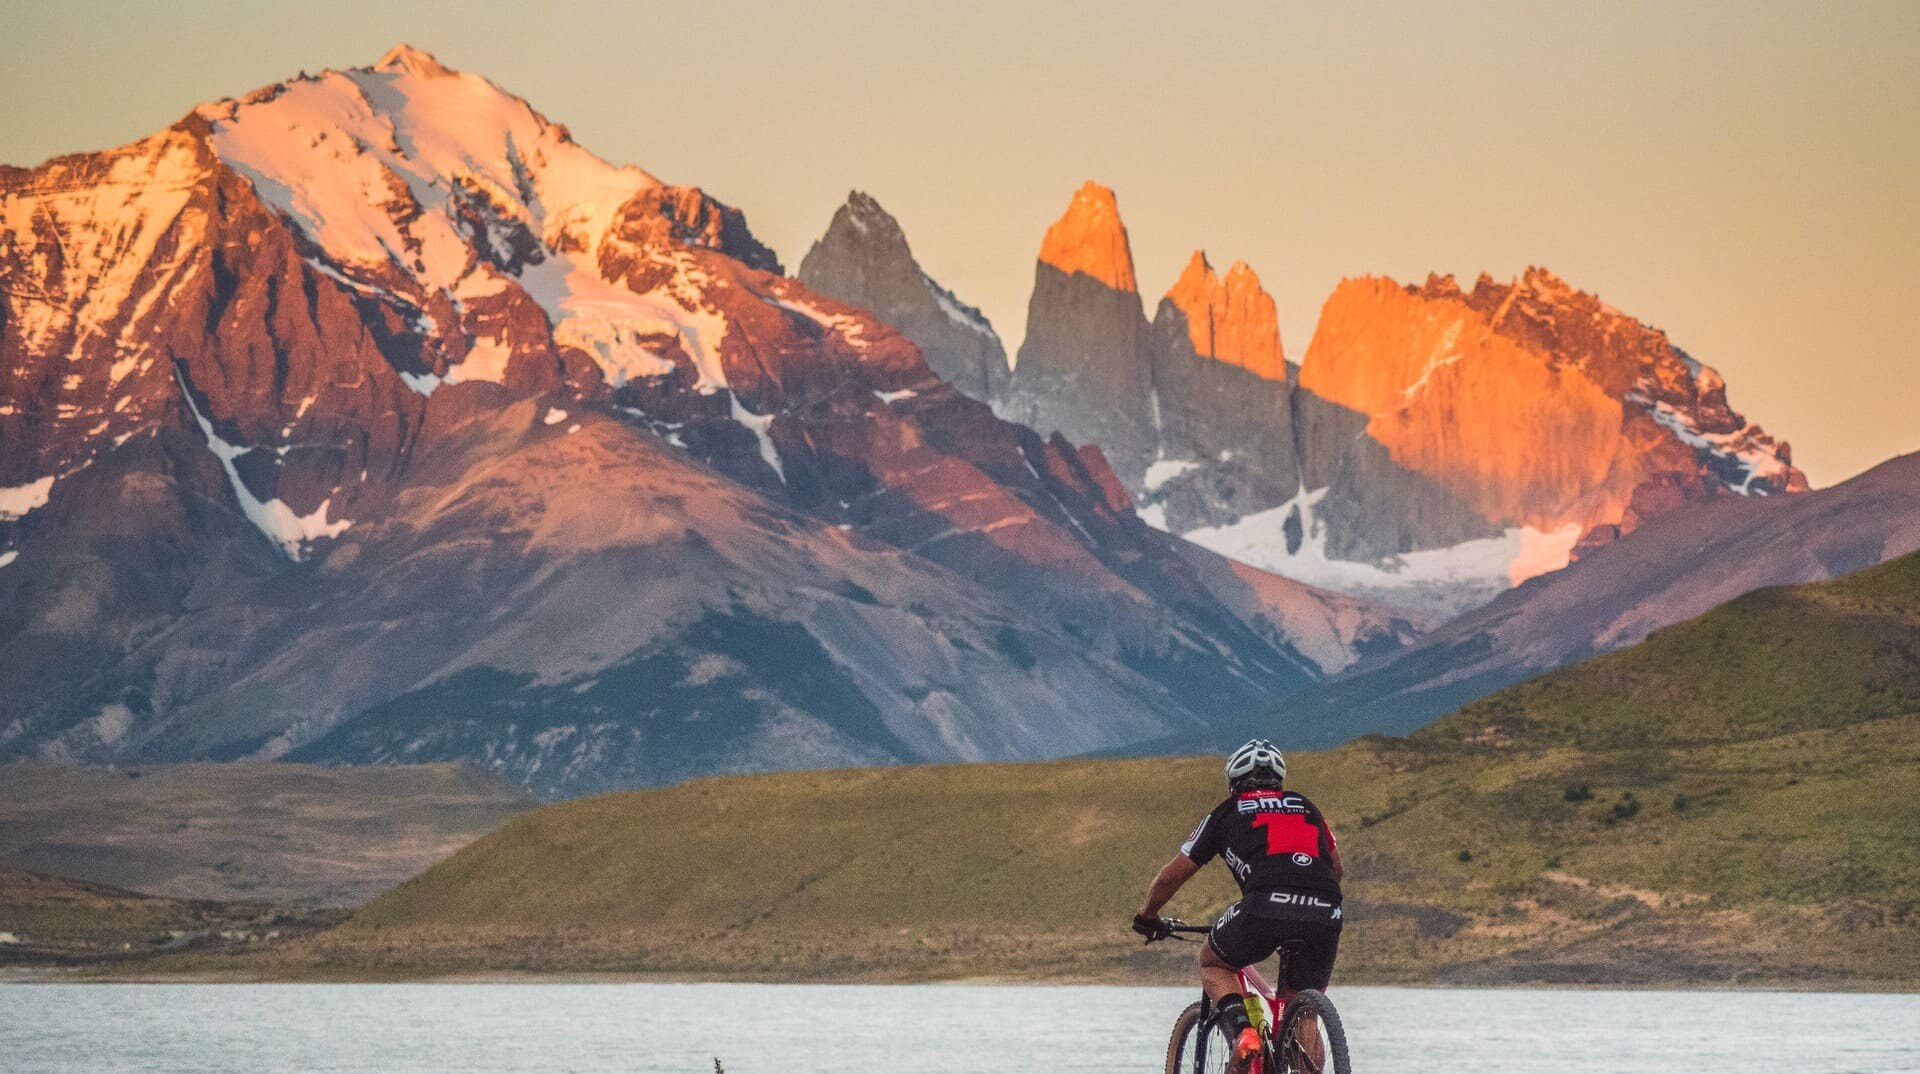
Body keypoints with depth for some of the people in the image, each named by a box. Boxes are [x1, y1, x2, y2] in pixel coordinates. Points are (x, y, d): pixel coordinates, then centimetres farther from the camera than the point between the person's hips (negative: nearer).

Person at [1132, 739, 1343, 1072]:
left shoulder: (1227, 813, 23)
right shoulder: (1304, 807, 31)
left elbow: (1172, 875, 26)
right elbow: (1336, 868, 38)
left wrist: (1148, 915, 43)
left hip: (1265, 906, -3)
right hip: (1325, 913, 3)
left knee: (1213, 964, 25)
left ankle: (1241, 1034, -1)